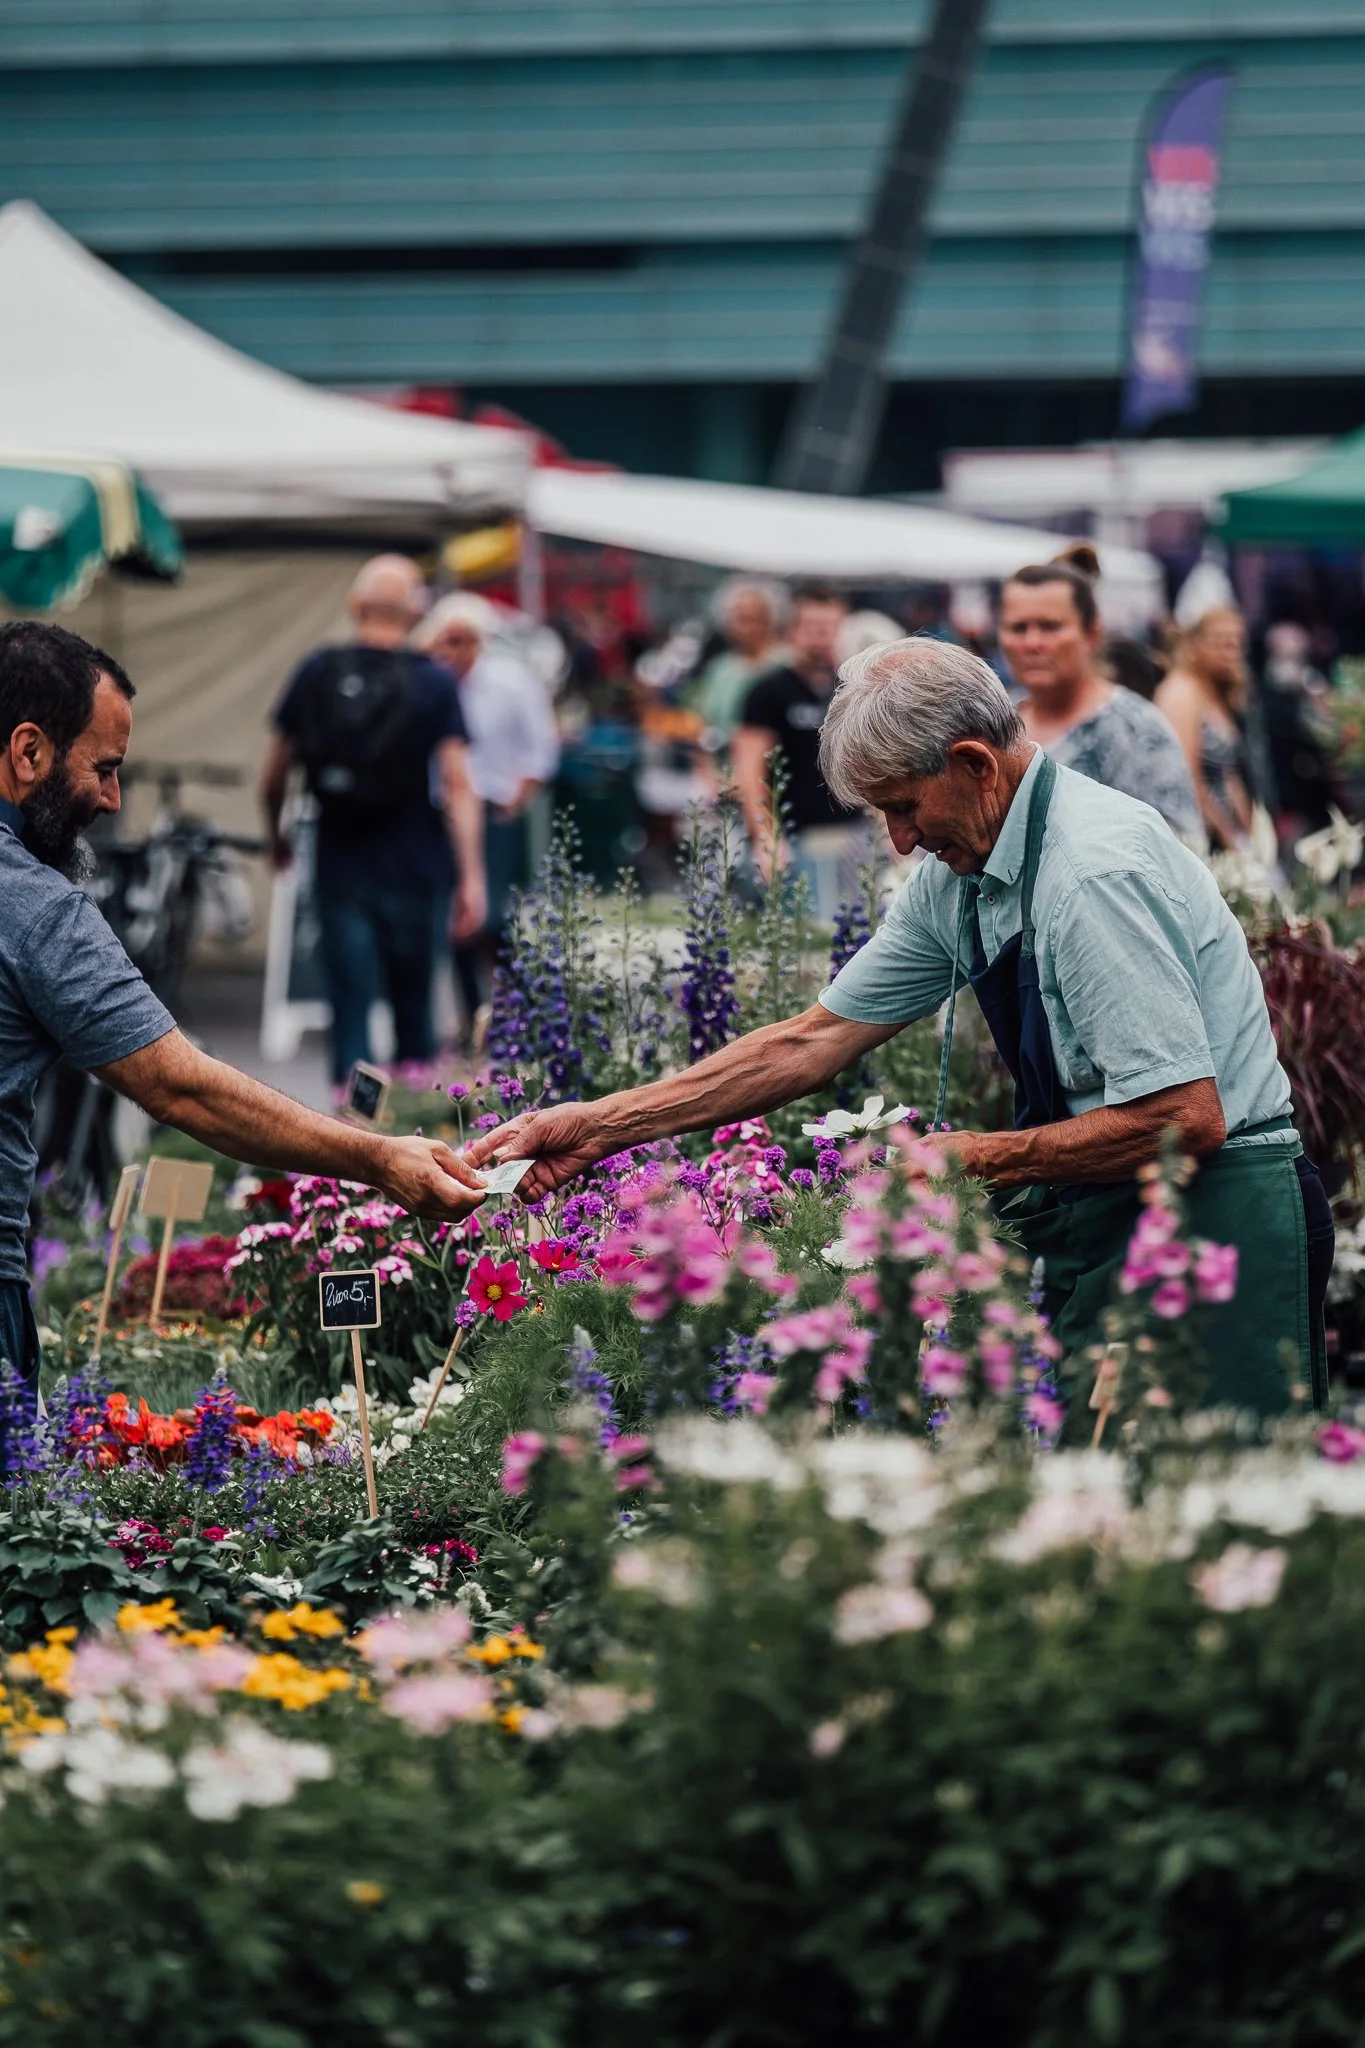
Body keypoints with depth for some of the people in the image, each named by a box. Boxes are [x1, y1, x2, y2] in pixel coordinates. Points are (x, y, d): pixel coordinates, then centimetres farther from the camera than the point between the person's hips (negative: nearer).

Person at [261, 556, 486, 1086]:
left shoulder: (316, 674, 1)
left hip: (340, 866, 1)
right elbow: (458, 784, -12)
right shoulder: (432, 684, -5)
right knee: (413, 1007, 13)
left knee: (350, 1007, 0)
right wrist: (472, 876, -12)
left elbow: (273, 776, 7)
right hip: (414, 872, -1)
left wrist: (277, 837, 26)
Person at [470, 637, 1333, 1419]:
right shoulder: (958, 874, 7)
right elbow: (816, 1041, 13)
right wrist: (599, 1127, 8)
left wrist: (978, 1159, -15)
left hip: (1211, 1217, -9)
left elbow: (1186, 1120, -25)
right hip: (1101, 1223, 9)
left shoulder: (1094, 873, -21)